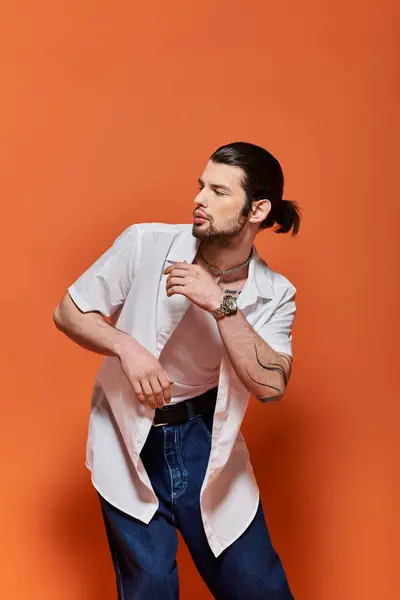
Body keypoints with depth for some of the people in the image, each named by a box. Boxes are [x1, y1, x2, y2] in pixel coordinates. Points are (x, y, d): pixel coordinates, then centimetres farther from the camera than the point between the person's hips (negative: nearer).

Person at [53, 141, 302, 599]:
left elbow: (271, 385, -21)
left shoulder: (274, 294, -8)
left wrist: (222, 304, -29)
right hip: (130, 444, -1)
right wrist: (127, 347, -24)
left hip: (207, 444, 2)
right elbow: (67, 312, -6)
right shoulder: (145, 244, -13)